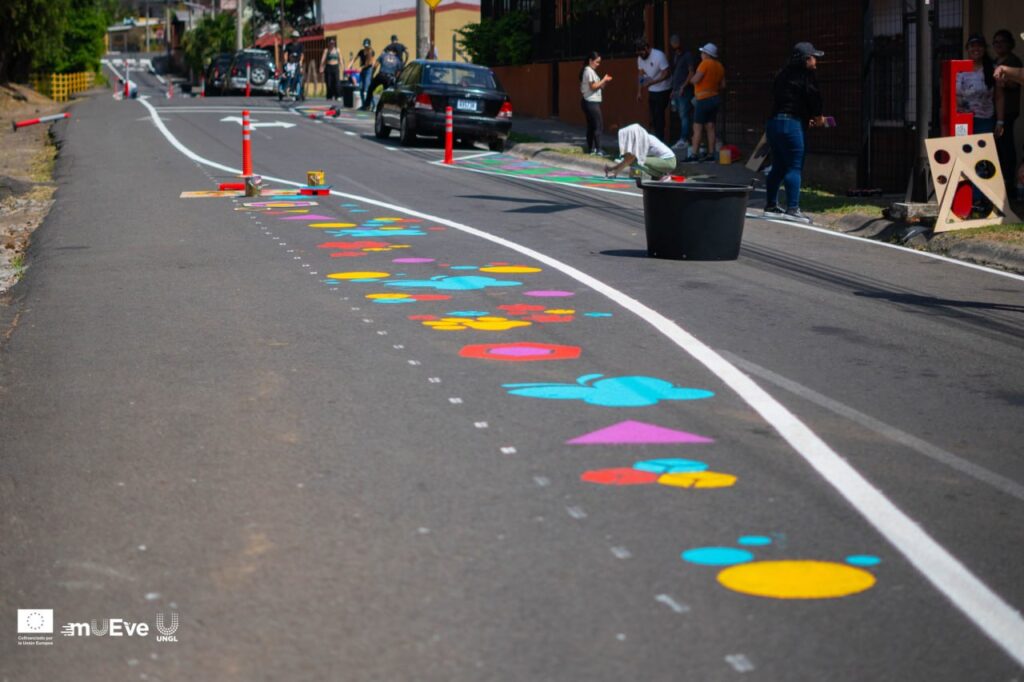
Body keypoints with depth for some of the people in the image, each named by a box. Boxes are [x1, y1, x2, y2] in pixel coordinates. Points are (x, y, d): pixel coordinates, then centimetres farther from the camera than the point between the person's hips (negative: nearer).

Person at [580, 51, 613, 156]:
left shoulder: (590, 71, 18)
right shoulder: (589, 71, -13)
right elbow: (593, 86, -18)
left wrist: (604, 82, 5)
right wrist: (604, 80, -10)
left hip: (590, 102, 10)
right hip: (592, 102, -10)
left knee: (591, 126, 11)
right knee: (598, 125, -9)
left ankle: (591, 148, 14)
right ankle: (598, 150, -10)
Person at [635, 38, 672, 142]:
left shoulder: (659, 56, -19)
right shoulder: (640, 58, 2)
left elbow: (666, 74, -21)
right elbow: (640, 75, 11)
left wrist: (651, 82, -28)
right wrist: (639, 92, 5)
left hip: (662, 91, -7)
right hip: (651, 91, 7)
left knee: (659, 115, -9)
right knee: (653, 116, 7)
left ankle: (660, 140, -5)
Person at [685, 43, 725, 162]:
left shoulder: (705, 64, -14)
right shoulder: (719, 66, 8)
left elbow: (695, 80, -19)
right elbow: (723, 85, 11)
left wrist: (691, 79, 2)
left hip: (704, 99, -8)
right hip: (715, 98, 8)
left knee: (698, 128, -7)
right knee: (710, 127, 10)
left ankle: (693, 155, -9)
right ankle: (711, 153, 10)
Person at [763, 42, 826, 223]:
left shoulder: (785, 74, 19)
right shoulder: (806, 76, -6)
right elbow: (813, 97, -8)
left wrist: (807, 118, 18)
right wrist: (819, 117, 12)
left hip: (774, 121, 9)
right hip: (791, 123, -9)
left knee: (778, 166, 17)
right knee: (795, 166, -7)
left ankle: (770, 205, 22)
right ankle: (792, 208, -12)